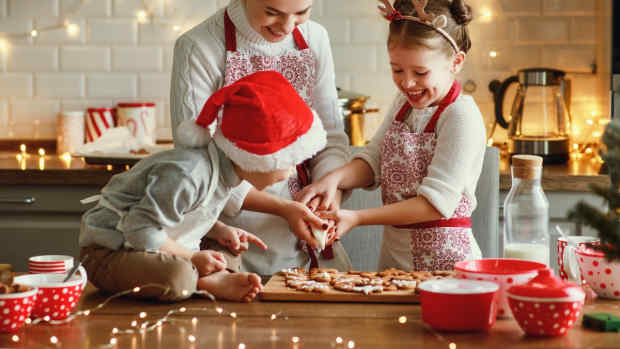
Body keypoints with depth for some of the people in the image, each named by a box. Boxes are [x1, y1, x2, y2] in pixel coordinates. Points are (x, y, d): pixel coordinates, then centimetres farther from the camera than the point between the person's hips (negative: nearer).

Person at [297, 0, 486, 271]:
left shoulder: (462, 117, -14)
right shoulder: (403, 104, 12)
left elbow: (437, 202, -18)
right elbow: (373, 161, 8)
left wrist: (357, 218, -20)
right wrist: (334, 178, -14)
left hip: (445, 259, -6)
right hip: (393, 254, 6)